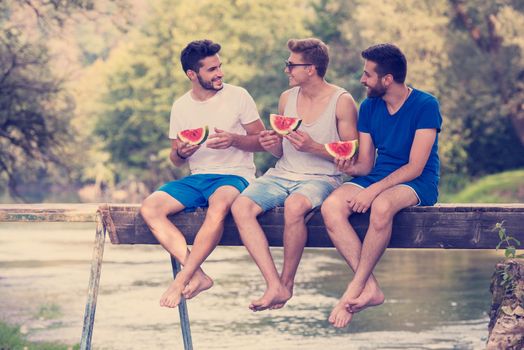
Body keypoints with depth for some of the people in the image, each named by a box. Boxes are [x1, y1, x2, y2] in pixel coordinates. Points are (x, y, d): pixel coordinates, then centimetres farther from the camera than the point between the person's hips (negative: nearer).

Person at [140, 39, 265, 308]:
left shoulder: (238, 96, 1)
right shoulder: (181, 107, 11)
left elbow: (261, 141, 3)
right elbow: (176, 160, 16)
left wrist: (234, 140, -16)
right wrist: (181, 152, -8)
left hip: (234, 175, -4)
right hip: (197, 177, 4)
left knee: (219, 205, -40)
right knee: (149, 208, -22)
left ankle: (182, 279, -32)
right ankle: (197, 276, -28)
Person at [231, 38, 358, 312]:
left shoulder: (342, 102, -4)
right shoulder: (287, 98, 12)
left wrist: (313, 147, -18)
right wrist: (272, 145, -4)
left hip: (321, 178, -5)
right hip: (282, 174, 5)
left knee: (294, 206, -39)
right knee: (240, 206, -24)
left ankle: (287, 281, -17)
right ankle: (274, 286, -29)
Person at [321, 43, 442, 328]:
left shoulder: (425, 106, -10)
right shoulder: (369, 107, 9)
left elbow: (415, 167, -15)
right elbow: (366, 164, 9)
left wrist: (373, 190, -25)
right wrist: (350, 167, -15)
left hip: (418, 183, -6)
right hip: (377, 177, 6)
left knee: (381, 206, -40)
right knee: (330, 207, -25)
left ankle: (354, 291, -27)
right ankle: (370, 288, -27)